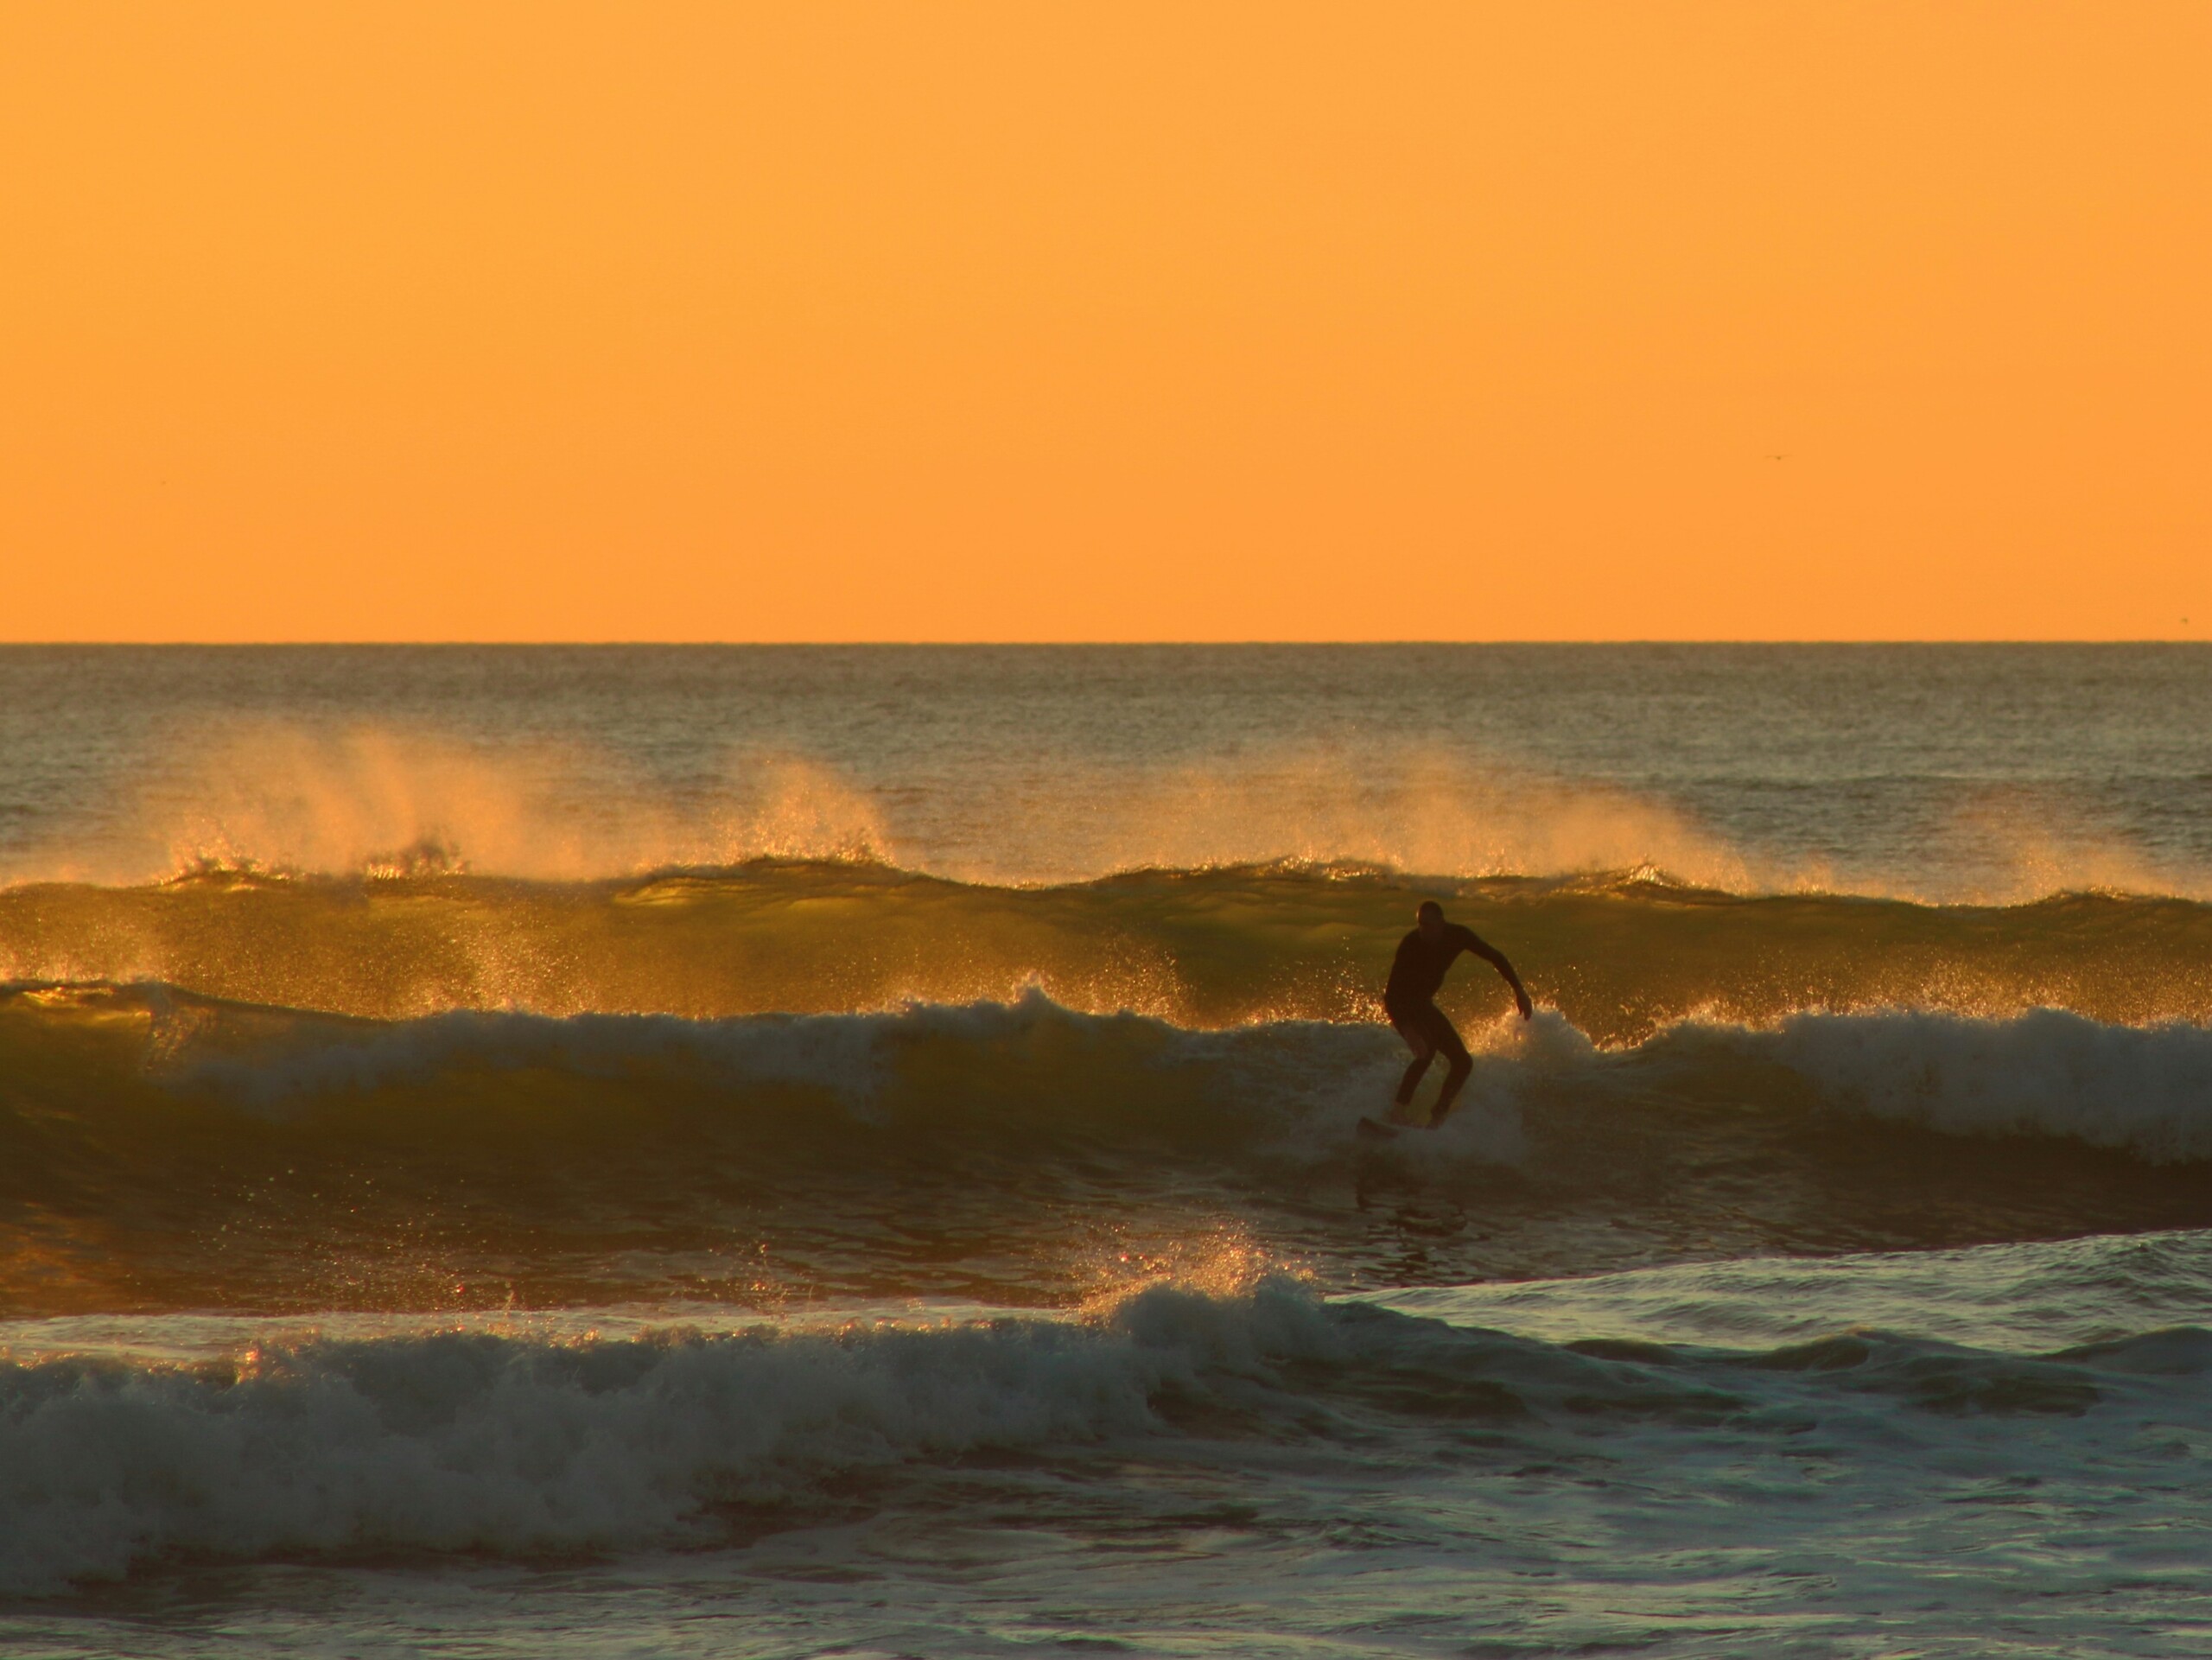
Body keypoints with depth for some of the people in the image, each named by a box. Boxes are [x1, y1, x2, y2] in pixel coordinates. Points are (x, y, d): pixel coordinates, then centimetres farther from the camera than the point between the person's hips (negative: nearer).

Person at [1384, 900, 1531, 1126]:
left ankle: (1437, 1118, 3)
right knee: (1426, 1050, -33)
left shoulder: (1457, 936, -15)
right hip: (1401, 1005, -7)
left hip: (1423, 1003, 7)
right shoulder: (1410, 946, -30)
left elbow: (1495, 957, 1)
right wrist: (1407, 1030, -47)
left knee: (1462, 1062, 0)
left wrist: (1519, 990, -4)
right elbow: (1392, 993, -34)